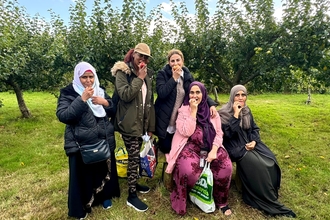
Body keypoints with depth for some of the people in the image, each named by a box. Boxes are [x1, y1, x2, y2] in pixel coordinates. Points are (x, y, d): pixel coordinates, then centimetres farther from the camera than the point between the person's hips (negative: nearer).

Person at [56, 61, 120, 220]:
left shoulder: (100, 91, 6)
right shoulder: (68, 93, -8)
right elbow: (62, 116, -20)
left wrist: (105, 102, -13)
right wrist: (82, 99, -27)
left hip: (104, 141, 5)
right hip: (82, 144, -4)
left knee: (104, 169, 17)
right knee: (83, 173, 7)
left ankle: (105, 196, 42)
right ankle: (82, 206, 30)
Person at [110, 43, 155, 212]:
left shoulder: (147, 74, 12)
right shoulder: (122, 72, -7)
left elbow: (150, 100, 12)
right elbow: (125, 95, -23)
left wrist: (151, 126, 10)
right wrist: (139, 78, -17)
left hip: (141, 122, 7)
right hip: (129, 123, -6)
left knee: (135, 156, 16)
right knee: (134, 157, -4)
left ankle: (134, 184, 36)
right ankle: (132, 196, 10)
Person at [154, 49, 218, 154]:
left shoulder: (188, 75, 5)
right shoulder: (162, 74, -8)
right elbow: (161, 93, -22)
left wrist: (211, 104, -13)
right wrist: (174, 77, -21)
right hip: (166, 122, -4)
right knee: (166, 148, 4)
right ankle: (157, 143, 36)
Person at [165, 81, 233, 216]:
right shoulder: (184, 110, -2)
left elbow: (219, 133, 4)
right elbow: (186, 132, -16)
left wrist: (214, 150, -12)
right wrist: (193, 111, -16)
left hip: (211, 147, 4)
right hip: (191, 147, -3)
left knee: (226, 168, -22)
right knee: (189, 171, -32)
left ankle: (221, 201, 7)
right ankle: (182, 200, 1)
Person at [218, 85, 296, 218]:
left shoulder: (247, 110, 10)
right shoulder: (225, 113, -10)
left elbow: (254, 128, 12)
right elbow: (228, 133, -22)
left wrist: (254, 141, -8)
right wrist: (236, 114, -23)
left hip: (250, 143, 7)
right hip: (235, 147, -7)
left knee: (271, 162, -15)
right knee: (258, 166, -26)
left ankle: (271, 193, 5)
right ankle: (268, 202, -10)